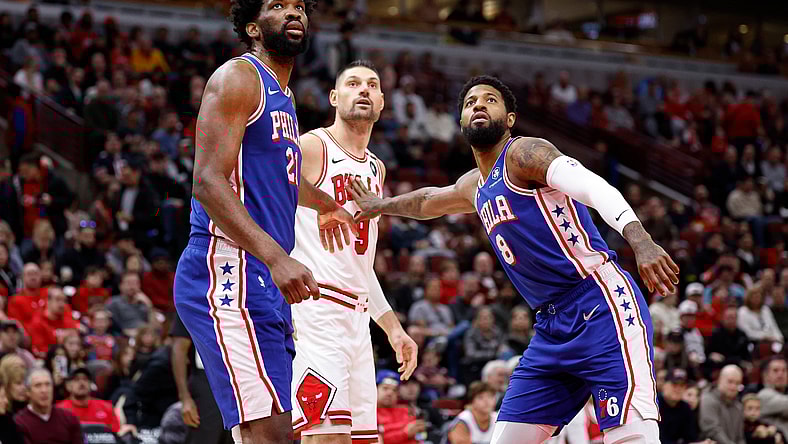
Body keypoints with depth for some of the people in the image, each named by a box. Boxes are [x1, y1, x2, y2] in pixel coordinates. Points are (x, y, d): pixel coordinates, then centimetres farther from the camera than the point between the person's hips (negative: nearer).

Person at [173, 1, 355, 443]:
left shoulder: (283, 98, 24)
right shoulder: (238, 78, -5)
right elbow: (208, 181, -17)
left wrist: (328, 205, 64)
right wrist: (276, 257, -28)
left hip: (265, 286, 10)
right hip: (227, 275, -10)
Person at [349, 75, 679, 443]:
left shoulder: (522, 153, -6)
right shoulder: (474, 187, 21)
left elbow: (595, 188, -23)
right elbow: (429, 201, 45)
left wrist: (640, 240, -40)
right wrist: (380, 205, 61)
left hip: (601, 306, -9)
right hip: (552, 327, 9)